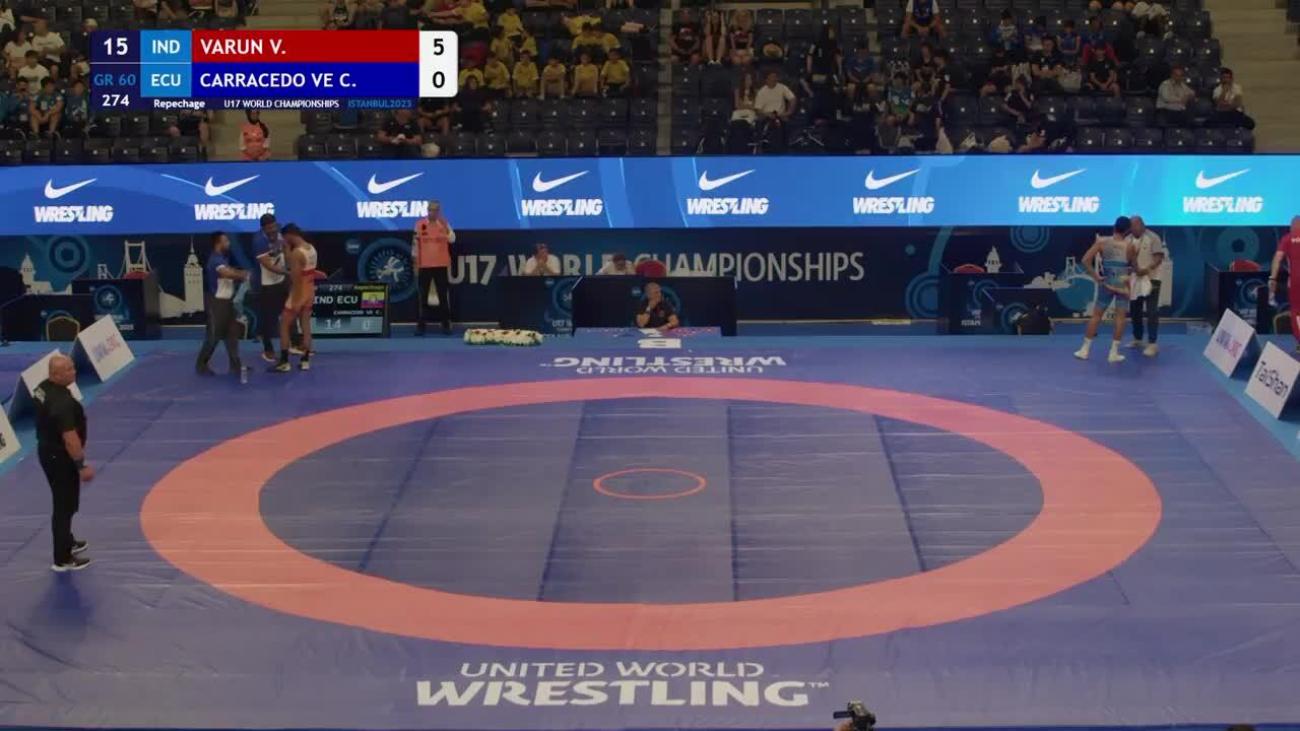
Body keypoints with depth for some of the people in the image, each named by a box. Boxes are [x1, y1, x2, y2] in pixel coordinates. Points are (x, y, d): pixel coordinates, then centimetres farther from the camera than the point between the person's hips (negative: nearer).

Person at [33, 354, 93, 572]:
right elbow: (70, 438, -31)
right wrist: (81, 465, -23)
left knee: (63, 502, 27)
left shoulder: (44, 387, -1)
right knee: (65, 506, 2)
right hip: (60, 457, -10)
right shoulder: (62, 402, -31)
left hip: (47, 450, 10)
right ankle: (63, 559, 11)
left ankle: (66, 541, 45)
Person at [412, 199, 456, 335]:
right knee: (422, 297, 2)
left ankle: (446, 325, 7)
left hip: (441, 265, 0)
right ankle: (420, 325, 6)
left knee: (443, 296, 2)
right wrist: (415, 264, 4)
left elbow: (452, 240, -12)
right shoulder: (420, 224, 1)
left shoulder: (444, 224, 2)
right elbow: (415, 244, 5)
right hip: (424, 266, 0)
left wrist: (445, 226, -23)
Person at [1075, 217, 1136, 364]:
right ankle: (1114, 353, 2)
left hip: (1106, 282, 2)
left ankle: (1085, 350, 14)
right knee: (1120, 317, 4)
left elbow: (1086, 260, -11)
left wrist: (1095, 276, -5)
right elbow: (1134, 266, 0)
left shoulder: (1102, 242, -5)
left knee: (1096, 315, 10)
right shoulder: (1129, 246, -8)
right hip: (1123, 283, -2)